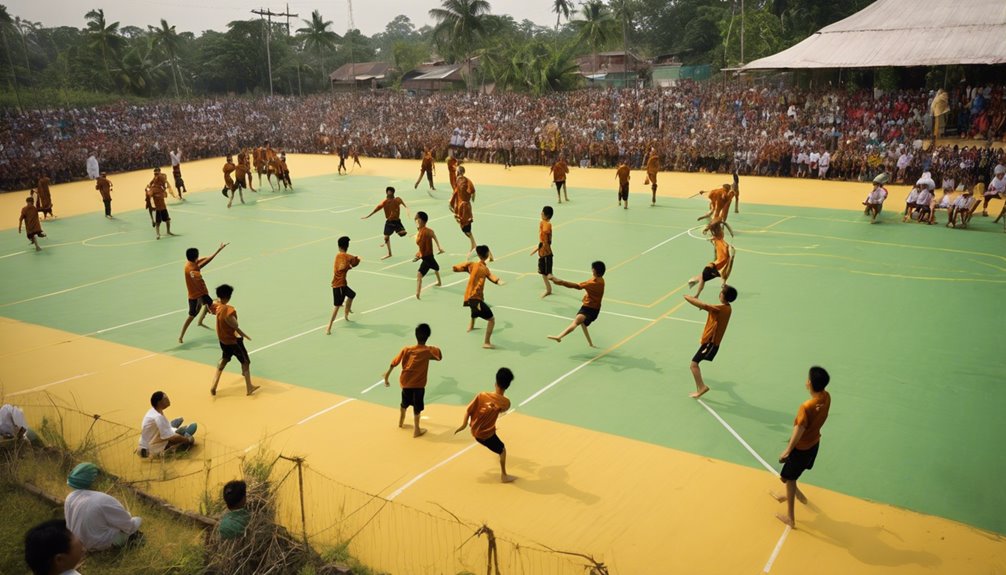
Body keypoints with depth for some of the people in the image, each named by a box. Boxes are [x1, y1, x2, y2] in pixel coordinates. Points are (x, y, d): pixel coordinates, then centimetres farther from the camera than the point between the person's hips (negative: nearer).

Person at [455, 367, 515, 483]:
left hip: (474, 430, 3)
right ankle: (504, 476, 29)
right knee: (502, 450, 20)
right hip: (487, 434, -3)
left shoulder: (482, 395, -18)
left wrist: (464, 425, 3)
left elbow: (468, 411, -12)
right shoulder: (506, 402, -23)